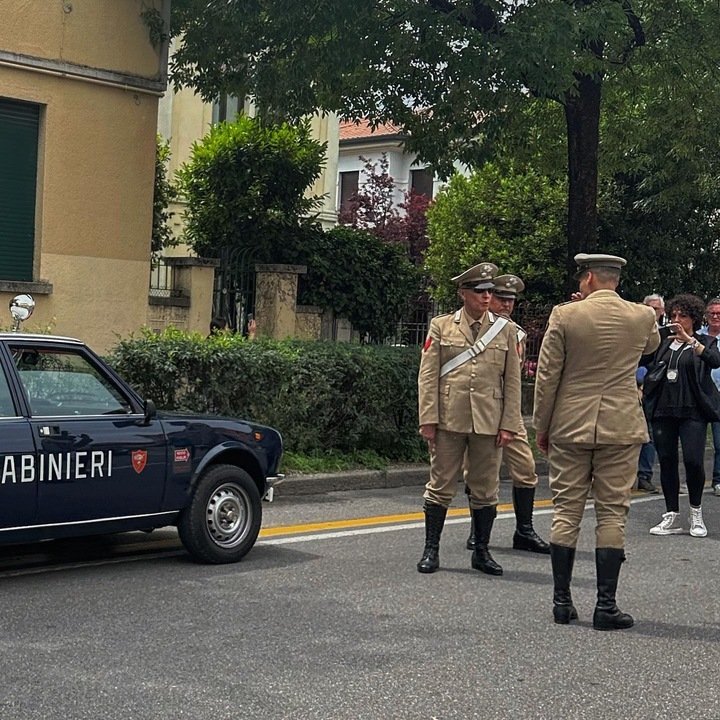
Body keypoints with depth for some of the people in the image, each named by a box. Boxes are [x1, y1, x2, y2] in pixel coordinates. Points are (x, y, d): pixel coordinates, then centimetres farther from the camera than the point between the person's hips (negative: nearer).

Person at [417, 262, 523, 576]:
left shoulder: (505, 329, 7)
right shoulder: (441, 326, 4)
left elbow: (512, 381, 6)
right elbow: (427, 376, 1)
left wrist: (509, 424, 0)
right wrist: (428, 419, -6)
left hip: (488, 423, 1)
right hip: (448, 420, -1)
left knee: (486, 489, 7)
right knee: (440, 486, 4)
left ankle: (481, 552, 19)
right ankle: (431, 550, 13)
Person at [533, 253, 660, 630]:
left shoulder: (564, 315, -6)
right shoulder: (643, 317, -1)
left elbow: (546, 377, -4)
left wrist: (542, 426, 7)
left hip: (569, 428, 0)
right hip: (621, 429, 0)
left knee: (566, 512, 7)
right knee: (612, 515, 4)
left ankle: (562, 600, 10)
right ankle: (606, 605, 2)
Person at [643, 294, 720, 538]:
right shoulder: (664, 343, 15)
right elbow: (652, 371, 23)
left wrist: (689, 339, -24)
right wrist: (643, 390, 8)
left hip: (692, 410, -4)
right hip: (663, 409, 4)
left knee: (693, 461, -14)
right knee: (667, 461, 2)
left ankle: (696, 513, 6)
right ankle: (672, 516, 9)